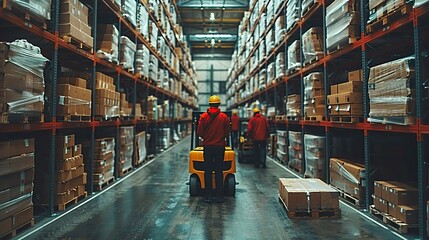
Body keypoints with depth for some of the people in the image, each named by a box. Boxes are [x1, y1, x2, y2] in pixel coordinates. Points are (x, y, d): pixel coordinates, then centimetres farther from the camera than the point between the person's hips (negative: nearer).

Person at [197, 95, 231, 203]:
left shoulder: (203, 116, -5)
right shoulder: (224, 116, -5)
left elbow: (199, 132, -5)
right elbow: (227, 132, -1)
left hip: (207, 147, 0)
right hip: (220, 146, 0)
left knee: (208, 171, 7)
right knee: (219, 171, 7)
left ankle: (208, 196, 11)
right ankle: (220, 196, 11)